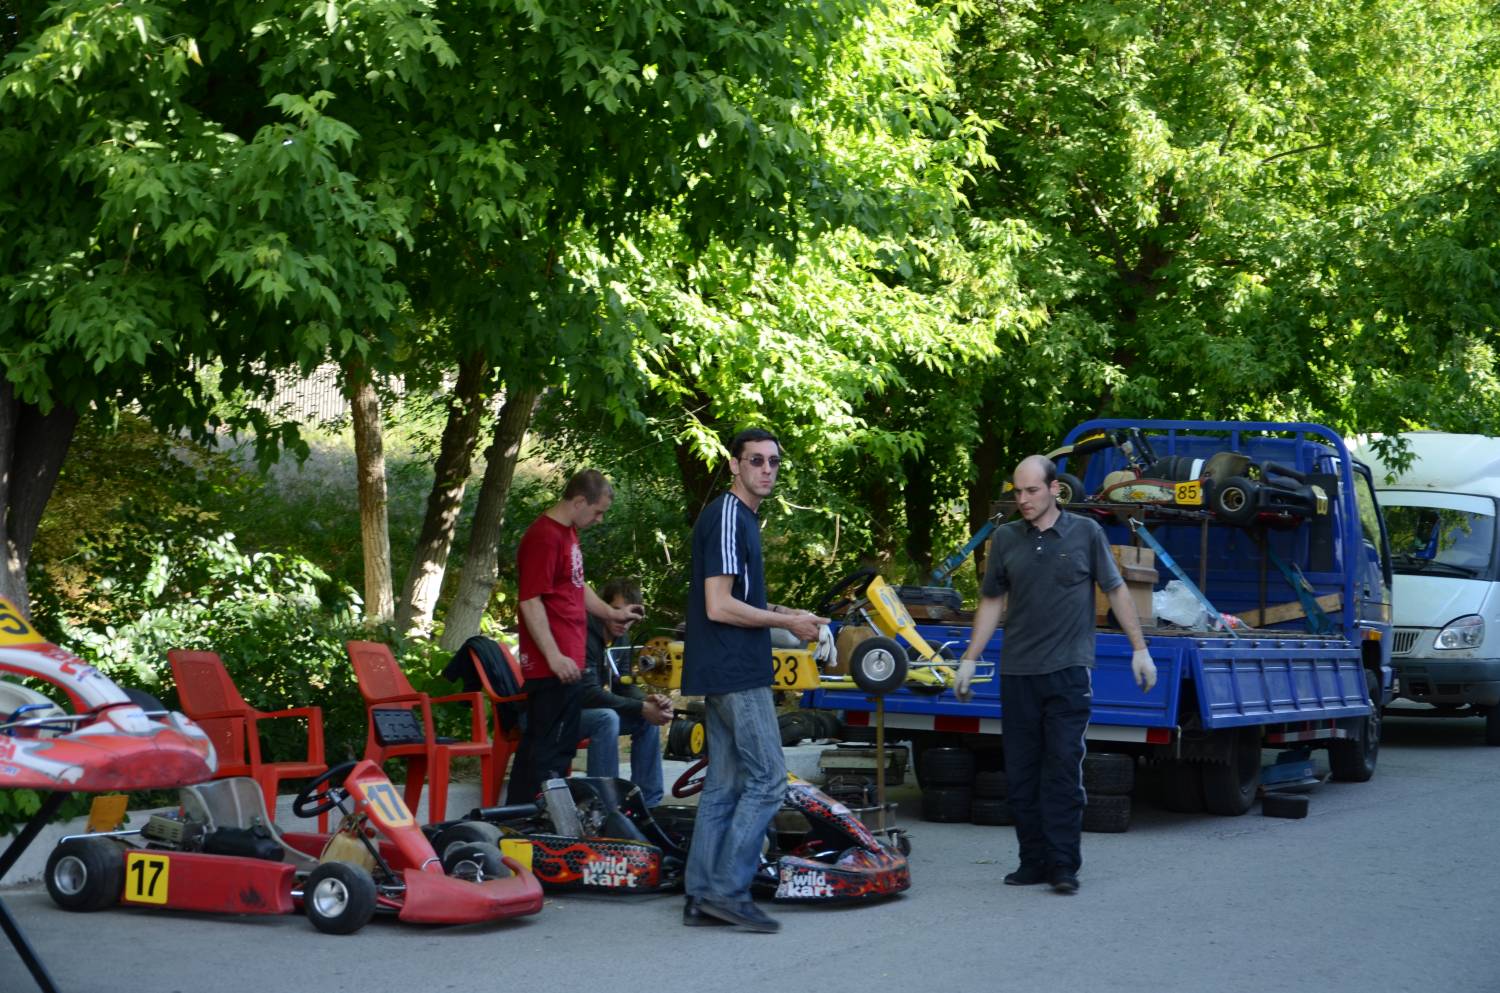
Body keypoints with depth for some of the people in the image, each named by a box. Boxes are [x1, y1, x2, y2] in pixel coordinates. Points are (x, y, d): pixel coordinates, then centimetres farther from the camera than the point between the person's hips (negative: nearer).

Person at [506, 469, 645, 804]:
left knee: (536, 746, 14)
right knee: (552, 751, -8)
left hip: (565, 664, 10)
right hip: (554, 667, -10)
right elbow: (531, 601, -21)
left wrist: (612, 613, 26)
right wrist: (554, 656, -24)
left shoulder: (568, 533, 17)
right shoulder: (544, 537, -16)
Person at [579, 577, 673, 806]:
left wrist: (648, 700, -14)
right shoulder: (585, 635, -23)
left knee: (649, 719, 1)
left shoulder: (618, 638, 6)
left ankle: (647, 803, 4)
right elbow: (588, 693, -28)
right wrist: (641, 708, -26)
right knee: (606, 718, -34)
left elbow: (623, 686, 9)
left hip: (589, 710, 9)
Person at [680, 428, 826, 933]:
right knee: (767, 780, -8)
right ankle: (728, 890, -7)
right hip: (737, 673, -10)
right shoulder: (727, 517, -14)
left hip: (724, 673, 10)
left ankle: (702, 897, 12)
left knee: (724, 786, 10)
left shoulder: (740, 517, 18)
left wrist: (783, 613, 14)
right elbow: (719, 607, -20)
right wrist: (787, 622, -11)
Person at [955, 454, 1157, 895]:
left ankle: (1063, 866, -3)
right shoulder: (1005, 539, 8)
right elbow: (992, 602, 14)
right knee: (1021, 773, 5)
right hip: (1017, 672, 3)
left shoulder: (1086, 533, 2)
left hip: (1069, 670, -3)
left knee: (1063, 770, -7)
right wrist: (970, 659, 11)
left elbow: (1116, 591, 7)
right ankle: (1034, 862, 13)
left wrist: (1139, 649, 4)